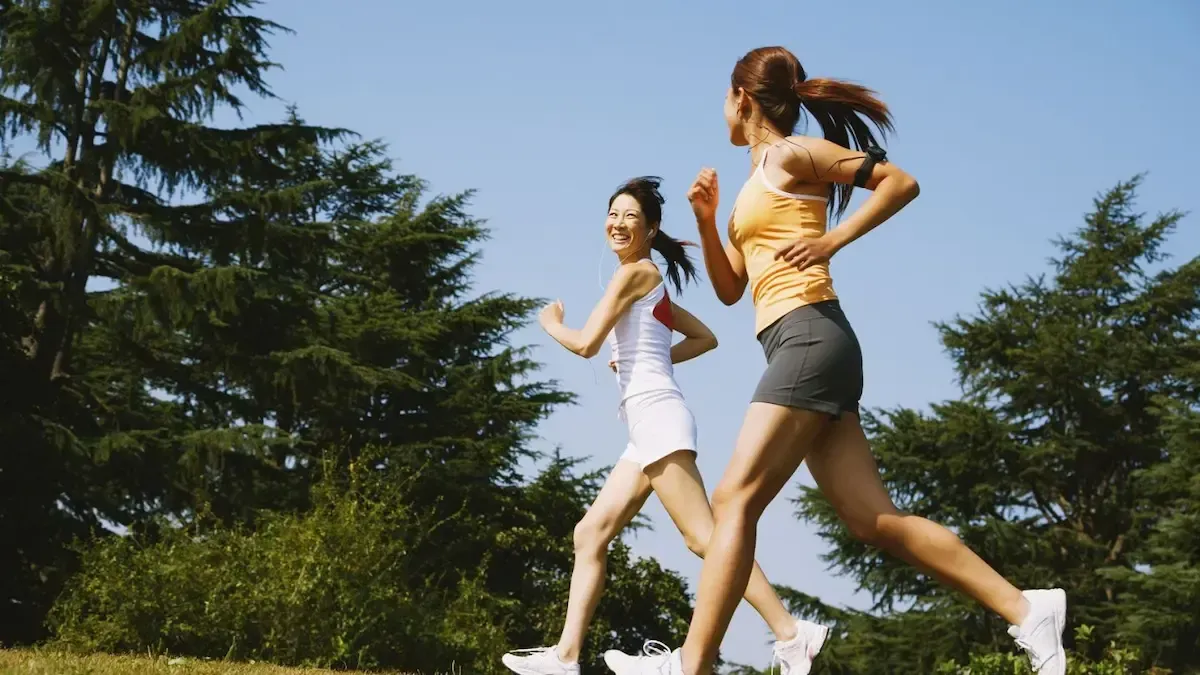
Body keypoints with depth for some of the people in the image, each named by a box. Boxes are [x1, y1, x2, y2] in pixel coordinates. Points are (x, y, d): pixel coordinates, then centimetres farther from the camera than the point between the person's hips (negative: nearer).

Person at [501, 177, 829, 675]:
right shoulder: (651, 285, 22)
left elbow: (586, 343, -10)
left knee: (702, 536, -16)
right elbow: (705, 338, 27)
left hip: (657, 417, -10)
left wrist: (550, 322, 9)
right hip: (648, 429, 10)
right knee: (590, 535, 7)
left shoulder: (635, 273, -5)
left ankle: (790, 632, -19)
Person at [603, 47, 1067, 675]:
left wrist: (832, 241, -11)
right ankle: (1025, 609, -1)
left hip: (809, 336, -9)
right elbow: (730, 289, 26)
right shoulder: (758, 182, 25)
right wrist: (705, 220, 13)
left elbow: (901, 182, -4)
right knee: (873, 519, 1)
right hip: (802, 349, 9)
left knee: (735, 500, -14)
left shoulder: (790, 153, 0)